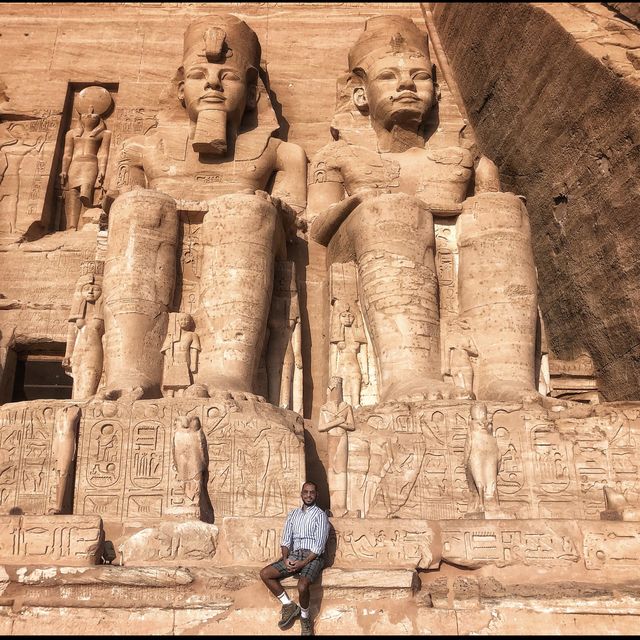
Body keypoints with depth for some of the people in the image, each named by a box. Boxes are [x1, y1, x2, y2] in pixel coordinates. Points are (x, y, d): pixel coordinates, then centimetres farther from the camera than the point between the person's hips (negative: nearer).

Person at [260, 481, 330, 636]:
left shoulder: (320, 515, -3)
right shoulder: (293, 514, 14)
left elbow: (319, 545, -11)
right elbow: (286, 539, 10)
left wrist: (303, 563, -20)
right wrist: (285, 558, -9)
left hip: (313, 557, -6)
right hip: (294, 555, 6)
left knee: (302, 586, -32)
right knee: (265, 574, -11)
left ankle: (305, 617, -2)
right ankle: (289, 605, 1)